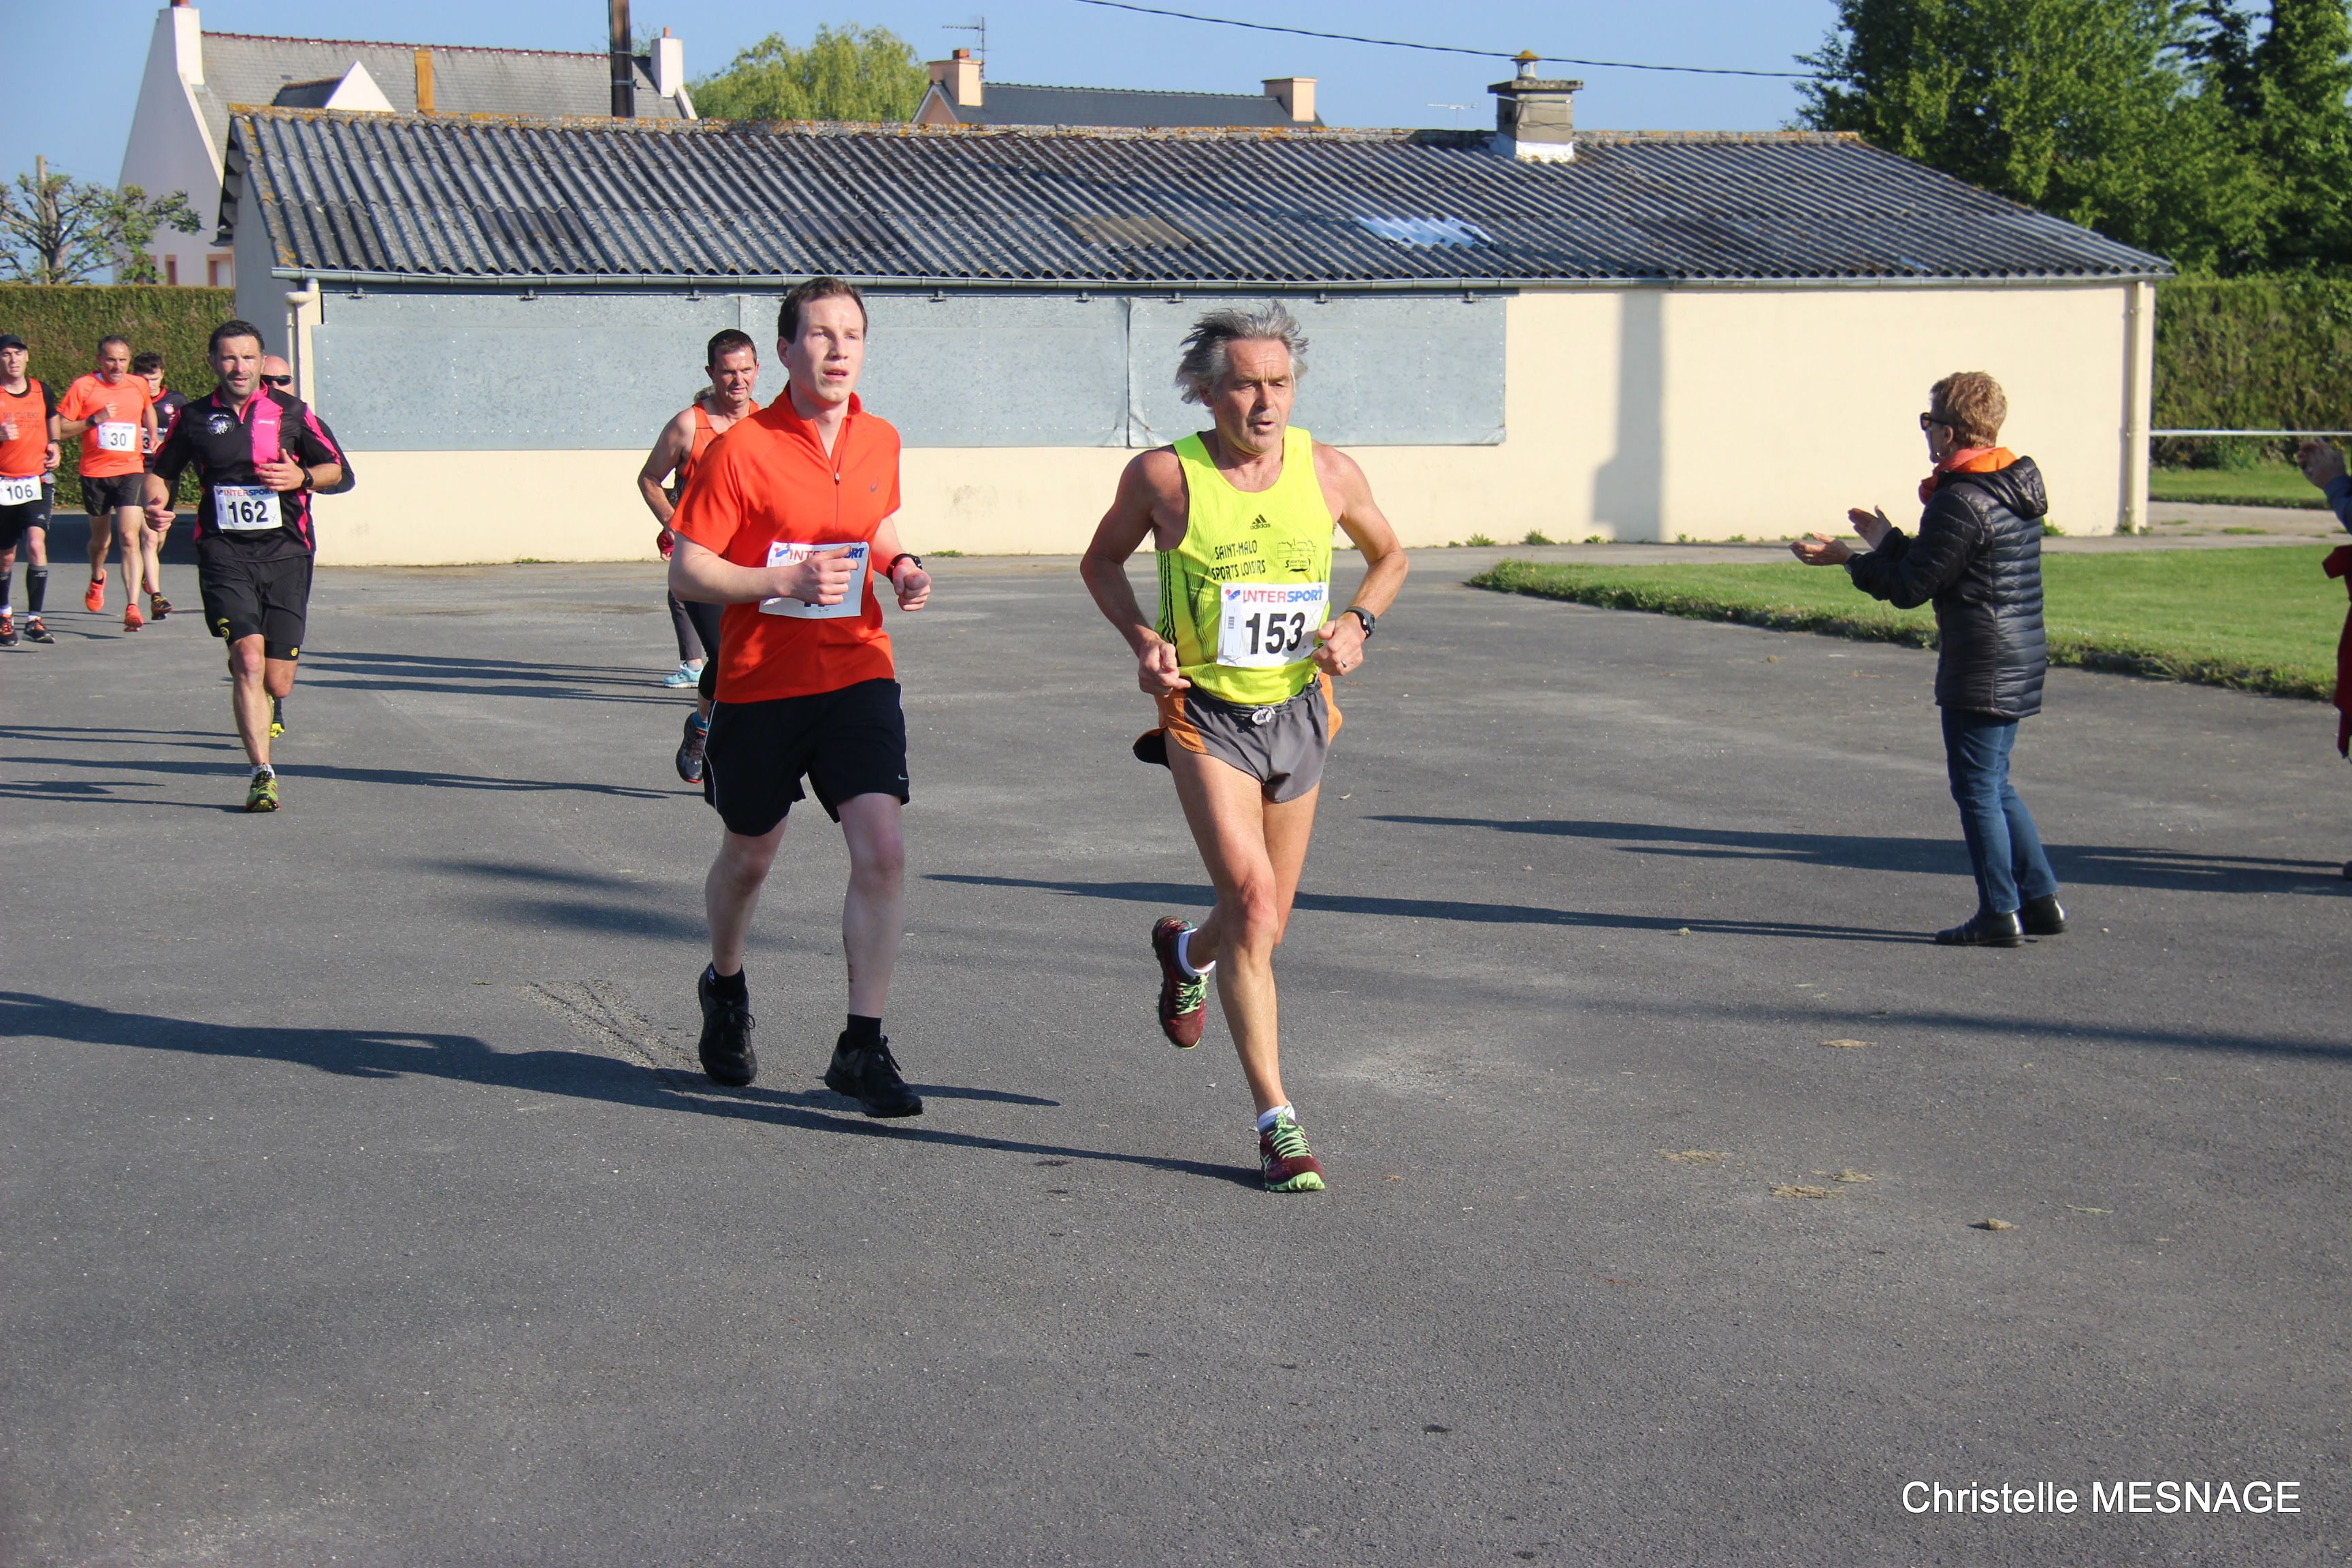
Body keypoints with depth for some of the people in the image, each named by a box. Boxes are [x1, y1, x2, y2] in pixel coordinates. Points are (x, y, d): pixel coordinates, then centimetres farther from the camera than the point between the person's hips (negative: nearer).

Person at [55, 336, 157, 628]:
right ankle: (97, 579, 48)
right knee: (101, 537, 15)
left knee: (130, 538, -15)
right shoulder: (83, 387, -4)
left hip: (131, 471, 0)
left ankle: (132, 606, -20)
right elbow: (60, 428, -6)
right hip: (95, 472, 0)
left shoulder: (139, 386, 5)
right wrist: (95, 420, -16)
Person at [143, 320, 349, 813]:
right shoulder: (194, 418, 8)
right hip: (224, 555, 0)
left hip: (286, 555, 0)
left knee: (277, 684, -1)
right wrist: (156, 502, 0)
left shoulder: (290, 412, 6)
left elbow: (339, 470, 12)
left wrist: (303, 477, -8)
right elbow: (160, 469, 21)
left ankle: (258, 706, 39)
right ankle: (262, 774, -15)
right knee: (249, 658, -21)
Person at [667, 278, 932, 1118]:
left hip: (858, 676, 3)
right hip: (760, 682, -2)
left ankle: (862, 1047, -6)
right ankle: (725, 987, 45)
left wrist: (900, 567, 1)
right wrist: (786, 581, -23)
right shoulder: (741, 450, -12)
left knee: (881, 850, -14)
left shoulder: (881, 442, 4)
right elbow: (685, 573, -11)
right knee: (748, 857, 15)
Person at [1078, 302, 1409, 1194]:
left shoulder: (1330, 474, -3)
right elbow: (1101, 562, 7)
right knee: (1251, 901, -20)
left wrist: (1356, 623, -4)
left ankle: (1185, 951, 51)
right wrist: (1142, 638, -10)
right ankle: (1276, 1122, -12)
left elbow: (1389, 557, 15)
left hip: (1298, 712, 4)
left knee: (1266, 926, 14)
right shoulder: (1164, 477, -10)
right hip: (1205, 715, -3)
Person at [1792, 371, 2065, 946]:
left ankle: (1998, 914, 4)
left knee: (1977, 788, 0)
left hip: (1979, 670, -9)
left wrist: (1849, 559, -4)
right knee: (1994, 785, 19)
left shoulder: (1961, 503, -18)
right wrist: (1889, 542, 28)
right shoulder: (2017, 485, 11)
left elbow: (1911, 586, -15)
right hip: (2021, 661, 9)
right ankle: (2040, 899, 20)